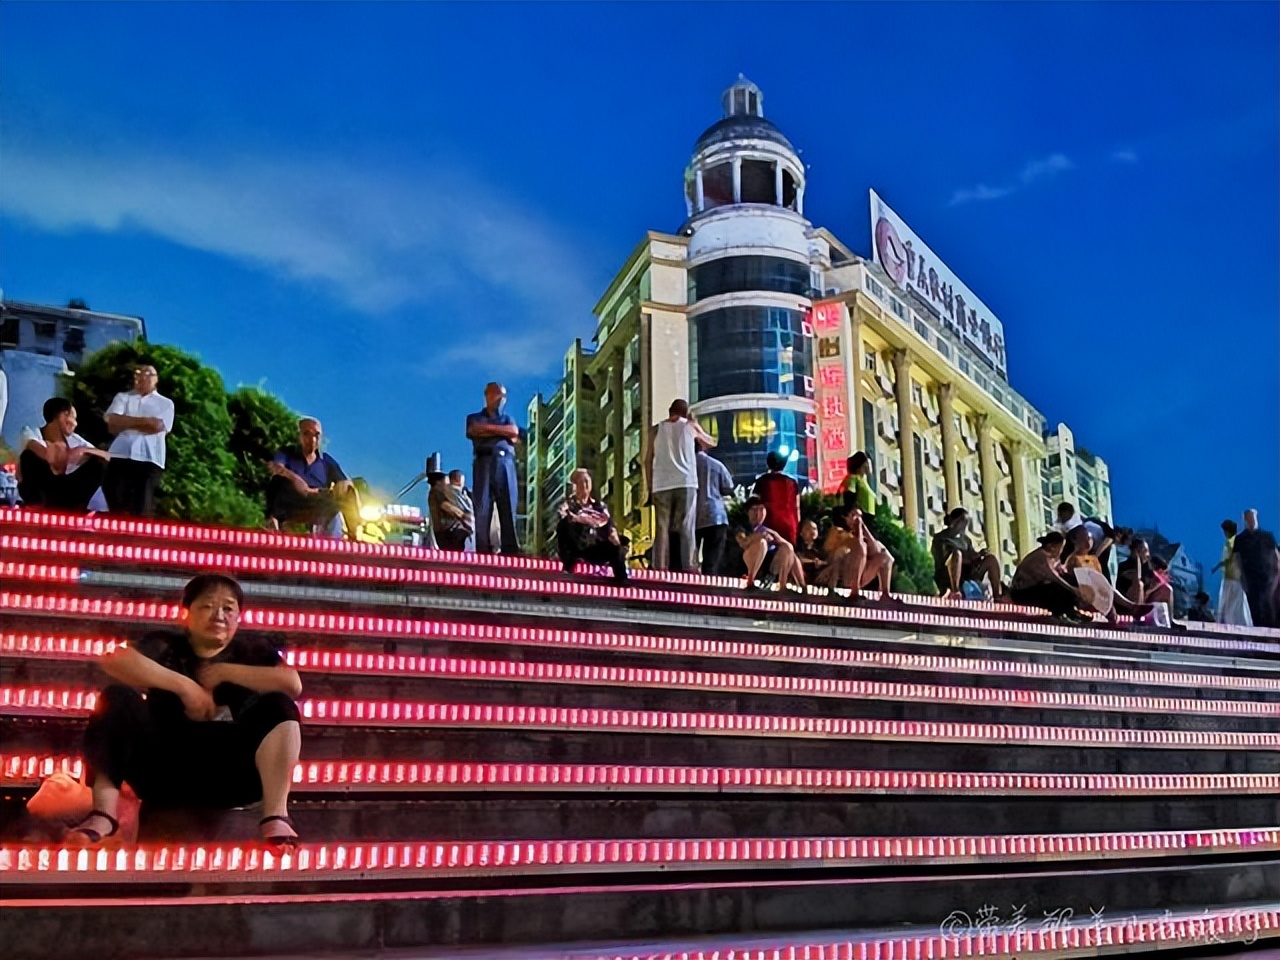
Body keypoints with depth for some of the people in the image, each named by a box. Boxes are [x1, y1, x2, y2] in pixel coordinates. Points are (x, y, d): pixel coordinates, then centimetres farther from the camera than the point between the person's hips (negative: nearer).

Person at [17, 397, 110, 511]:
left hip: (63, 491, 3)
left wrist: (83, 450, -28)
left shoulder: (73, 439, -4)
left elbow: (107, 456, -12)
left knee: (99, 463, -13)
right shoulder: (32, 432, -15)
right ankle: (35, 506, -24)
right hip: (37, 489, -3)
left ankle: (75, 507, -17)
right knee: (31, 455, -29)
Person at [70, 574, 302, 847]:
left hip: (229, 775, 0)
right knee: (118, 698, -14)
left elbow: (293, 684, -9)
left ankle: (275, 815, -30)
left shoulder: (253, 652, 13)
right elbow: (113, 659, -11)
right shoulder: (165, 647, 13)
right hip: (165, 772, 0)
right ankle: (103, 812, -23)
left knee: (279, 705, -19)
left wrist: (225, 672, -4)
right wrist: (184, 685, -14)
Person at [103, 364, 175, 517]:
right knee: (116, 505, -4)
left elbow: (157, 426, -3)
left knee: (142, 509, -4)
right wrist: (144, 421, -4)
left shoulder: (165, 403, 14)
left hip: (149, 459, -1)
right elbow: (113, 423, 2)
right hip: (120, 456, 1)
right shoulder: (122, 397, 18)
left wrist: (126, 422, 3)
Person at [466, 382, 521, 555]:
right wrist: (503, 431, 4)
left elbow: (514, 433, 5)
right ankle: (483, 551, -15)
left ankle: (511, 551, -15)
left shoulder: (508, 418, 27)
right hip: (484, 462, -2)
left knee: (508, 509, -9)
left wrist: (489, 428, 4)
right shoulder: (474, 417, 21)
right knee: (482, 509, -11)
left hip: (506, 464, 2)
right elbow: (474, 431, -1)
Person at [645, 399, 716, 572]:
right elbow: (711, 442, 27)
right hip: (686, 483, -1)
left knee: (662, 529, 2)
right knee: (687, 529, -2)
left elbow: (648, 460, 7)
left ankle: (660, 568, -4)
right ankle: (689, 568, -10)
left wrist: (649, 486, 11)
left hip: (661, 485, 1)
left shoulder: (656, 429, 12)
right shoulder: (690, 426, 10)